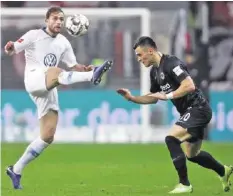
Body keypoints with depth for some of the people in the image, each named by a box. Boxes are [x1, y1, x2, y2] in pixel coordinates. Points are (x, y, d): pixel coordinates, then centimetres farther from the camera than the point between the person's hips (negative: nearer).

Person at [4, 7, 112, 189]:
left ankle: (16, 170, 10)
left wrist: (85, 69, -5)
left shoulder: (63, 42, 15)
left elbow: (73, 66, 18)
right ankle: (93, 76, -62)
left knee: (48, 137, 1)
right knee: (56, 72, -38)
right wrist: (9, 47, -28)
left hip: (49, 91, 6)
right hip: (34, 80, -6)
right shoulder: (34, 35, 1)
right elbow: (11, 51, -3)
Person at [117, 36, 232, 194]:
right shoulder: (155, 71, 11)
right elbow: (153, 98, 21)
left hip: (197, 108, -10)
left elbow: (190, 85, -29)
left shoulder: (171, 63, -19)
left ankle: (185, 184, -14)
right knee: (192, 155, 18)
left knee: (171, 139, -21)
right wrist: (131, 98, 8)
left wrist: (167, 96, -25)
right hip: (190, 111, 10)